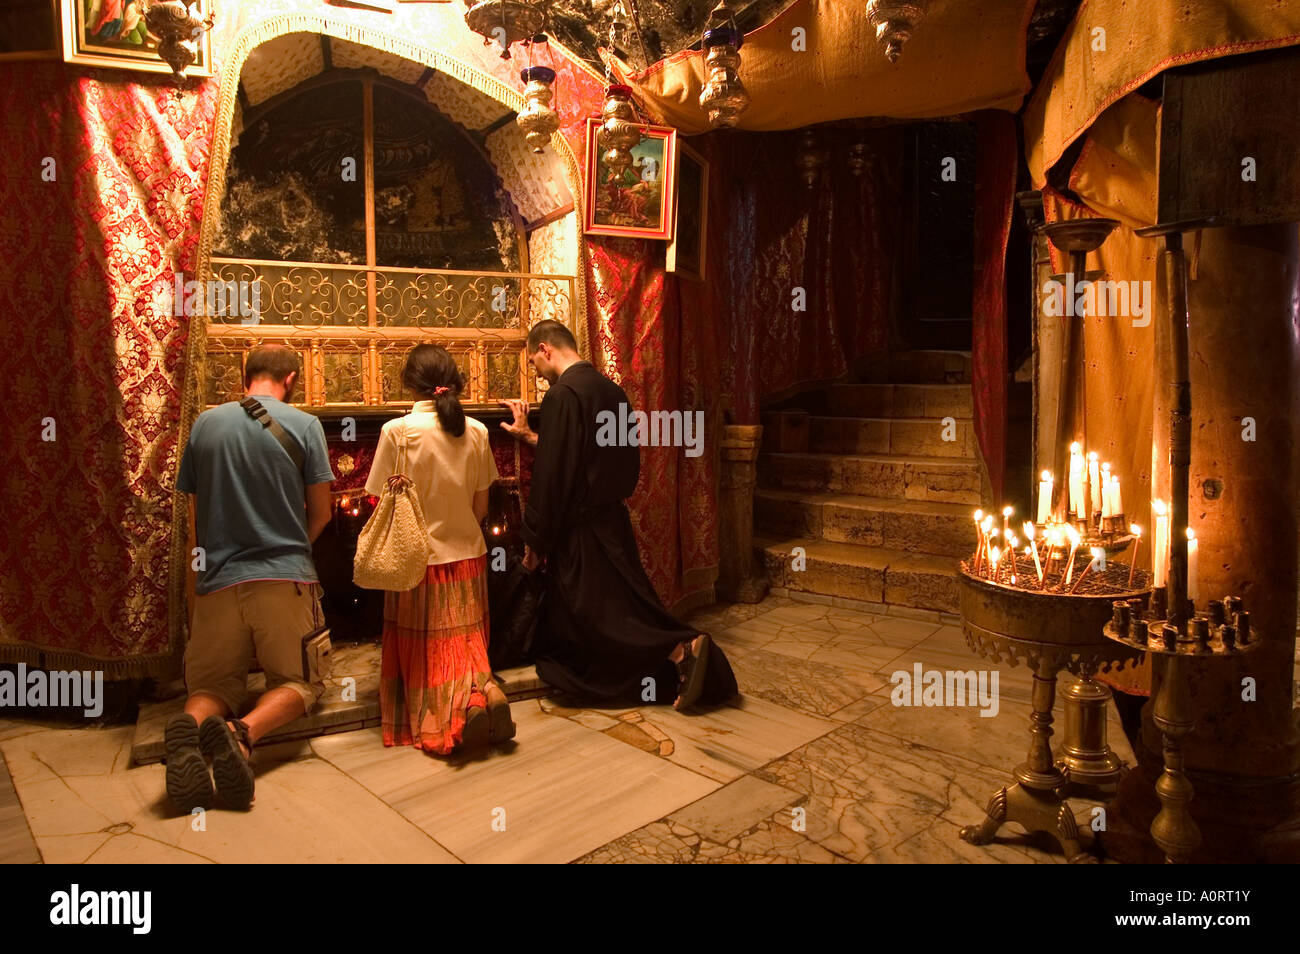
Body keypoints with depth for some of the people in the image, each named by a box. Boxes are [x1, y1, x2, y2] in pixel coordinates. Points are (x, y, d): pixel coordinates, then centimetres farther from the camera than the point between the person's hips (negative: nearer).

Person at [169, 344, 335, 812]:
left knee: (213, 686, 14)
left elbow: (195, 512, 13)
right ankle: (244, 731, -23)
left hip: (218, 579, 3)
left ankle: (189, 725, -21)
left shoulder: (204, 424, 8)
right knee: (298, 682, 9)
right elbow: (321, 511, 3)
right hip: (285, 578, -3)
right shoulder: (303, 424, -1)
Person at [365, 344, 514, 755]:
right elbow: (481, 507, 5)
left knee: (423, 653, 9)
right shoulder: (476, 431, -2)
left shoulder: (397, 431, -12)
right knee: (467, 646, 15)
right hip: (468, 555, 3)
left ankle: (442, 721, -15)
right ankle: (483, 693, -13)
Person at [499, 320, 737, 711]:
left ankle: (681, 650, -12)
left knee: (593, 624, 0)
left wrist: (535, 540, -10)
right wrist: (530, 435, 30)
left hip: (581, 532, -8)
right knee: (627, 606, 15)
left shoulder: (562, 395, -17)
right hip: (613, 520, 9)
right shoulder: (611, 390, 10)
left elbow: (550, 477, -19)